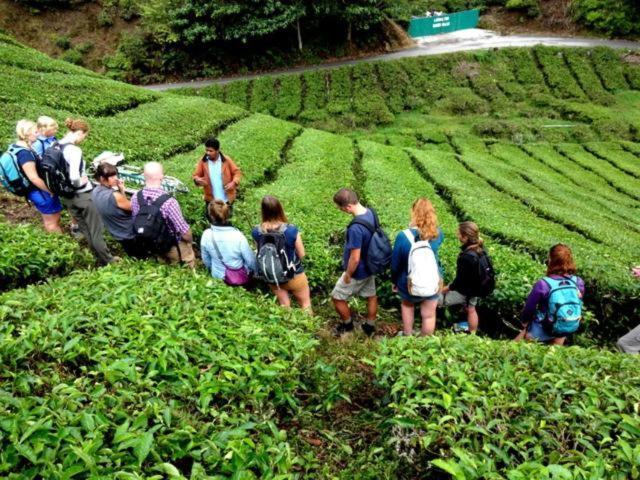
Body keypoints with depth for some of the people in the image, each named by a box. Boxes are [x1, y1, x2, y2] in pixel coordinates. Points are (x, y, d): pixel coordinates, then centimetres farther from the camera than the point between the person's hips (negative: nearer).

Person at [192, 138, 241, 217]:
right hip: (211, 199, 1)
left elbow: (237, 172, -4)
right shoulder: (203, 161, -6)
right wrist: (197, 180, -25)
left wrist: (234, 182, -23)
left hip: (227, 199, -1)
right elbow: (196, 175, -1)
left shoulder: (226, 160, -11)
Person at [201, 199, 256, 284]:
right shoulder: (238, 236, -32)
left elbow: (206, 260, -4)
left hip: (218, 277, 3)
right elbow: (251, 261, -18)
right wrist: (254, 270, 5)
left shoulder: (206, 235, -22)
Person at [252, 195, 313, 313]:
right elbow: (301, 254, -15)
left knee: (284, 307, 26)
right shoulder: (291, 230, -28)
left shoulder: (256, 232, -18)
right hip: (294, 275, -3)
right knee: (305, 305, 22)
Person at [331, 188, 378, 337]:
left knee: (337, 297, 14)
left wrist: (348, 275, -13)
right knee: (371, 295, 23)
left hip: (358, 272, -8)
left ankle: (347, 325, 35)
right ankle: (370, 327, 42)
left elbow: (355, 258, -31)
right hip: (370, 266, 8)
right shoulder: (370, 212, -10)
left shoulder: (355, 228, -37)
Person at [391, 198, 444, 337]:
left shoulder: (403, 236, -24)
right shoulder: (437, 234, -15)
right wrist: (429, 222, 3)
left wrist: (394, 281, 5)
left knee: (407, 304, 31)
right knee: (429, 315, 20)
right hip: (432, 283, 1)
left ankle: (407, 336, 45)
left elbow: (395, 264, -12)